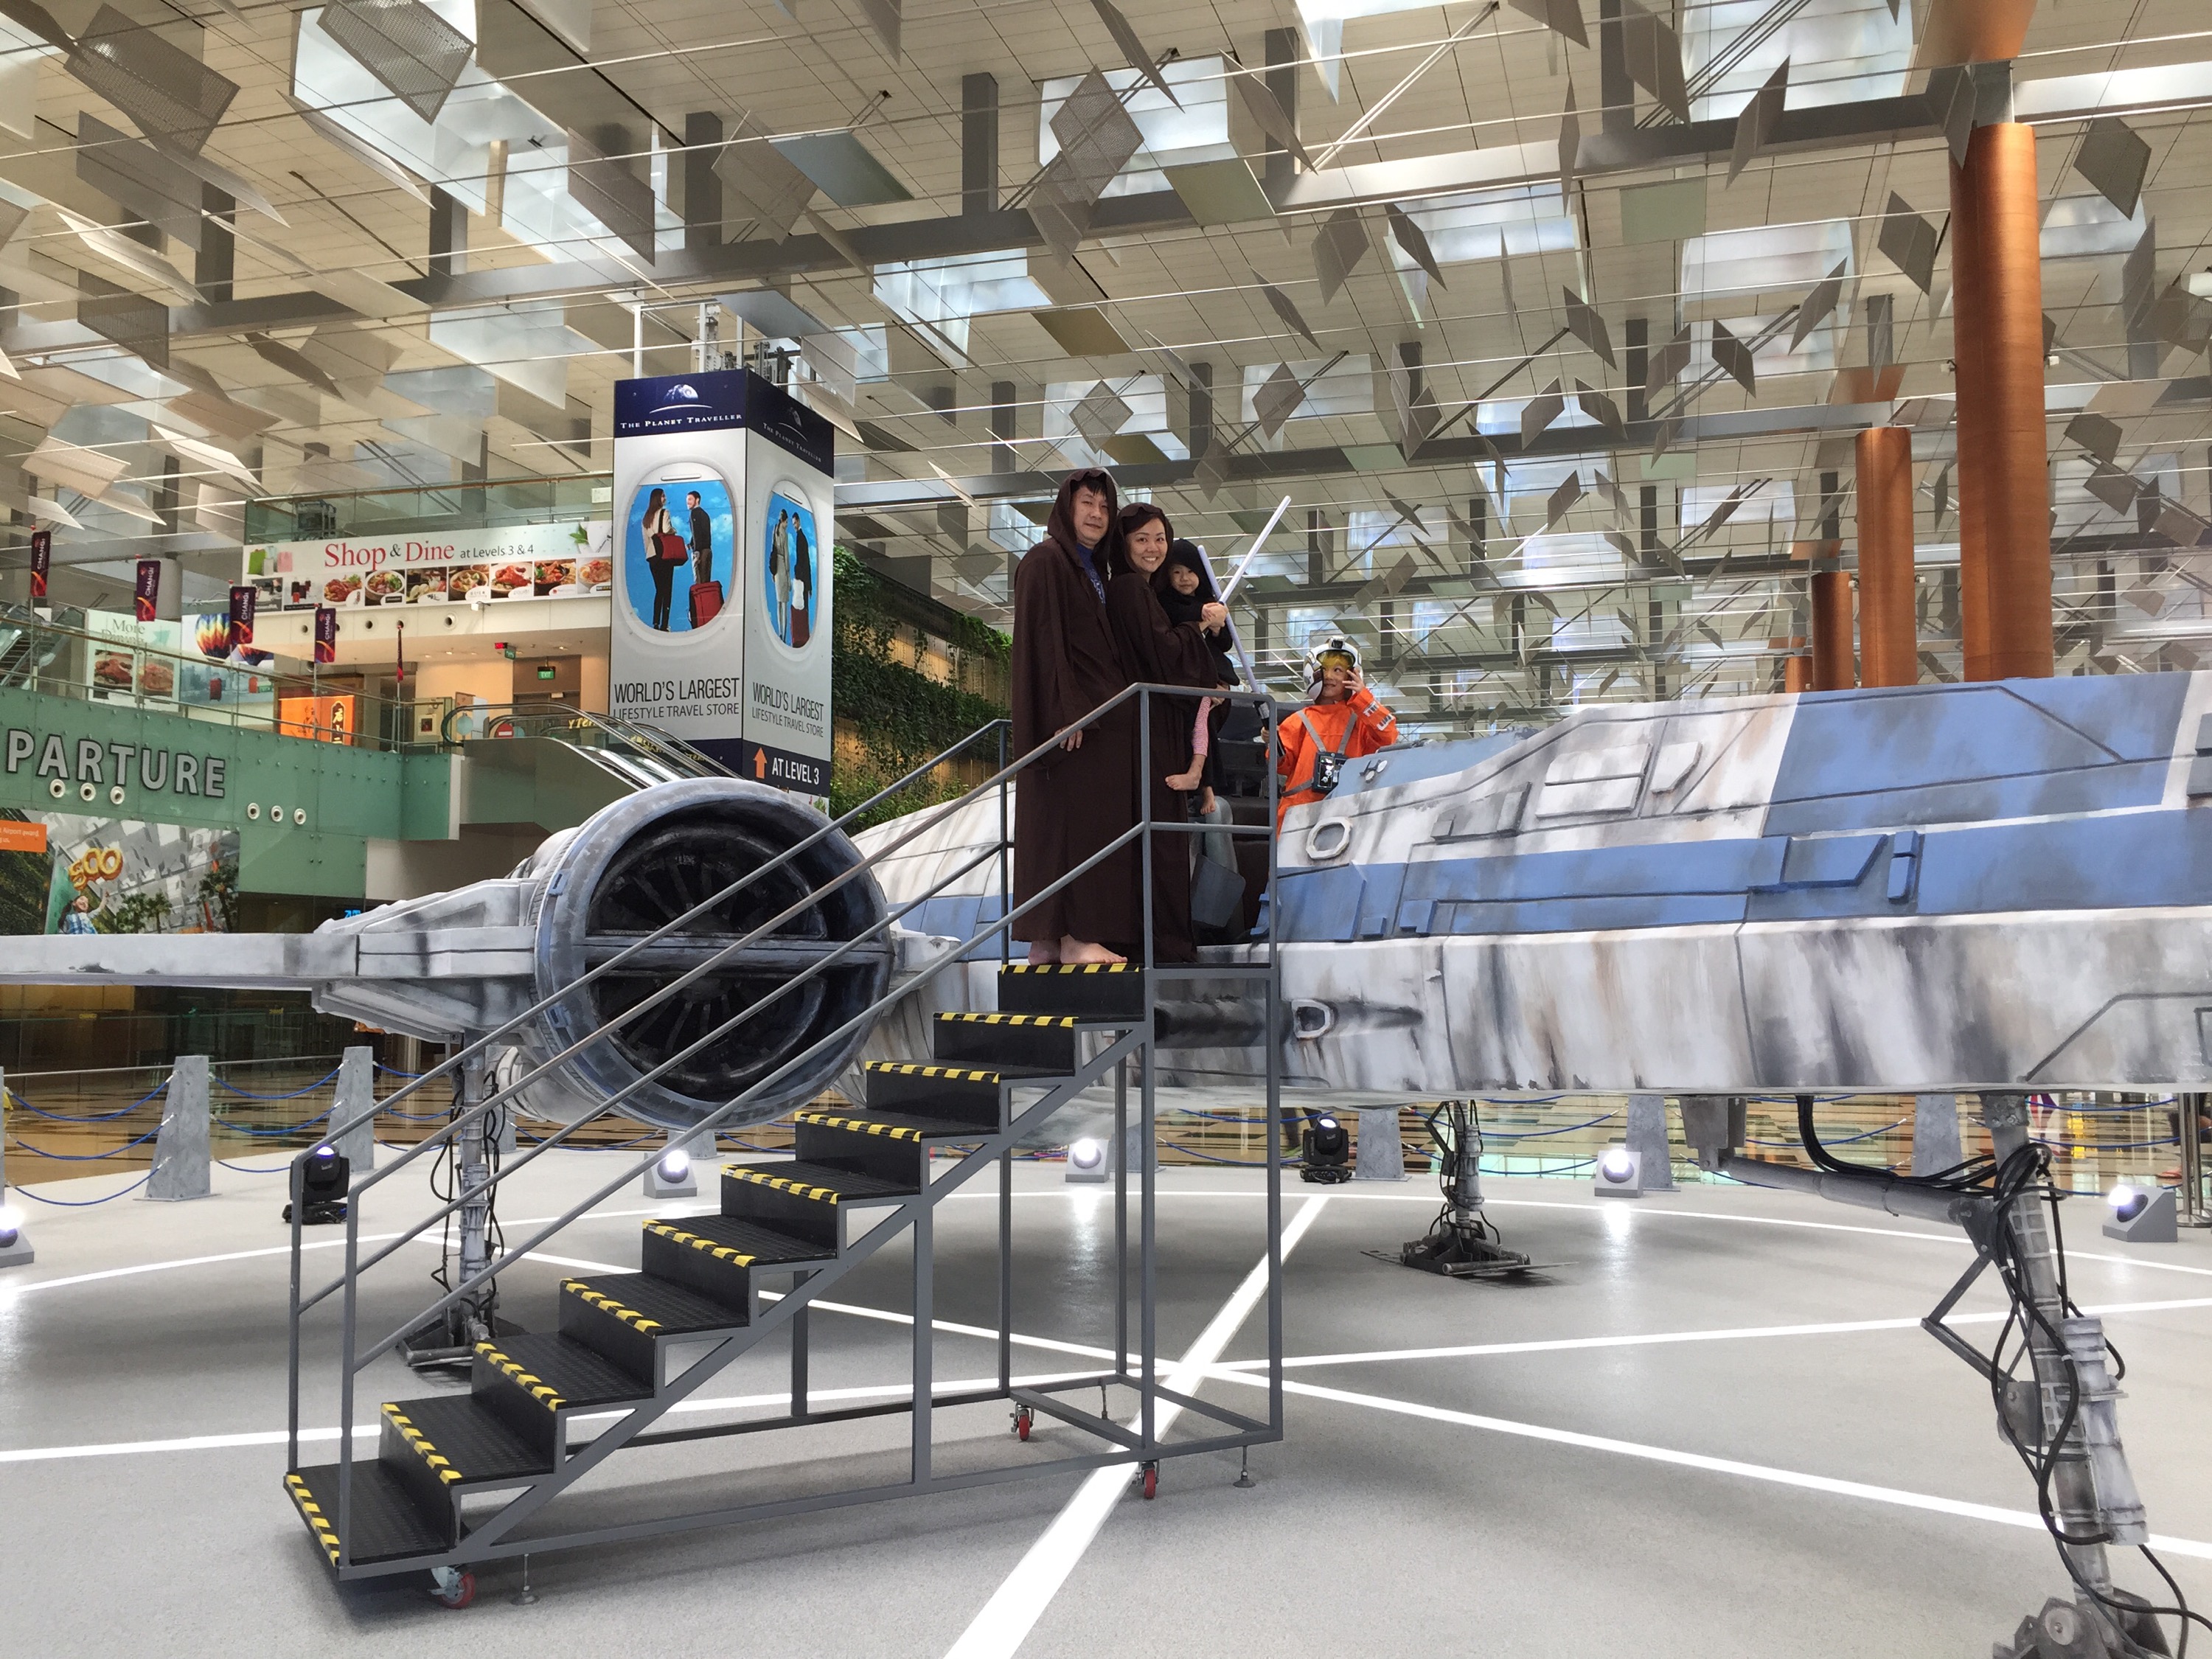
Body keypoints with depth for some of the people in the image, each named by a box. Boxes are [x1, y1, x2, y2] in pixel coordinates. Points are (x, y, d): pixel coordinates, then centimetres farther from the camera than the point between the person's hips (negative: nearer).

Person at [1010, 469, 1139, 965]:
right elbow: (1043, 637, -16)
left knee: (1092, 824, 6)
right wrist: (1065, 712, -23)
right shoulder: (1045, 560, -6)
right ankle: (1072, 937, -9)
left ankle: (1049, 939, 8)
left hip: (1102, 712, 9)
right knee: (1072, 820, -10)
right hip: (1071, 716, -9)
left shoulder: (1095, 569, 21)